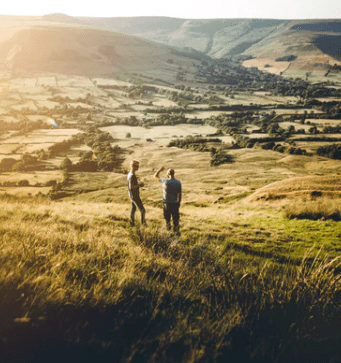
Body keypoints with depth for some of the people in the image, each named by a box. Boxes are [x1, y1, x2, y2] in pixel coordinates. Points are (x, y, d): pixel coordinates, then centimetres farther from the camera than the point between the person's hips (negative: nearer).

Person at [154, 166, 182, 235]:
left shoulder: (165, 181, -16)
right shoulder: (178, 182, -8)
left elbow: (155, 176, -2)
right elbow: (179, 194, -1)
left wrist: (160, 170, 10)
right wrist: (179, 203, 11)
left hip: (166, 203, -1)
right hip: (175, 203, 1)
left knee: (167, 216, 20)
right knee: (175, 218, 6)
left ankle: (168, 226, 39)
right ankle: (176, 230, 5)